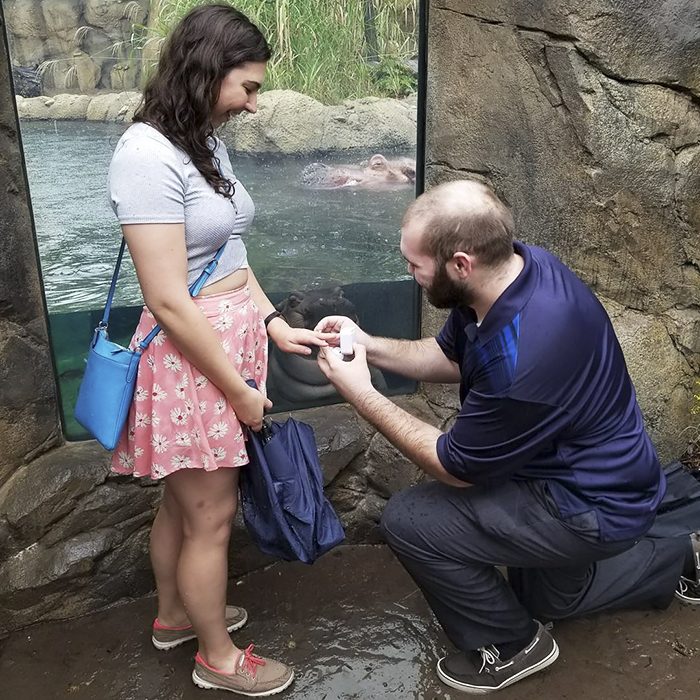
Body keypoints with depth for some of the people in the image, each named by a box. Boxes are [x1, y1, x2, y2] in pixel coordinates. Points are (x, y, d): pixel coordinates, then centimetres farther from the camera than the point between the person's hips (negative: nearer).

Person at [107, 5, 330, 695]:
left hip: (229, 338, 8)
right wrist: (240, 390, -16)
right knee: (212, 514, 9)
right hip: (188, 357, -8)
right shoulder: (148, 154, -21)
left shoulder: (206, 142, 7)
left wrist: (276, 325, 3)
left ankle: (174, 615, 47)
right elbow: (169, 302, -22)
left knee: (183, 499, 24)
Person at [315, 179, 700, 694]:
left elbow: (455, 468, -23)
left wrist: (361, 393, -20)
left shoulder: (520, 360, -40)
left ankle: (511, 644, 8)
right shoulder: (514, 265, -14)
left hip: (595, 506, -9)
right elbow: (450, 357, 3)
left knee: (409, 521, -16)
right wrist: (369, 346, -11)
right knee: (551, 598, 32)